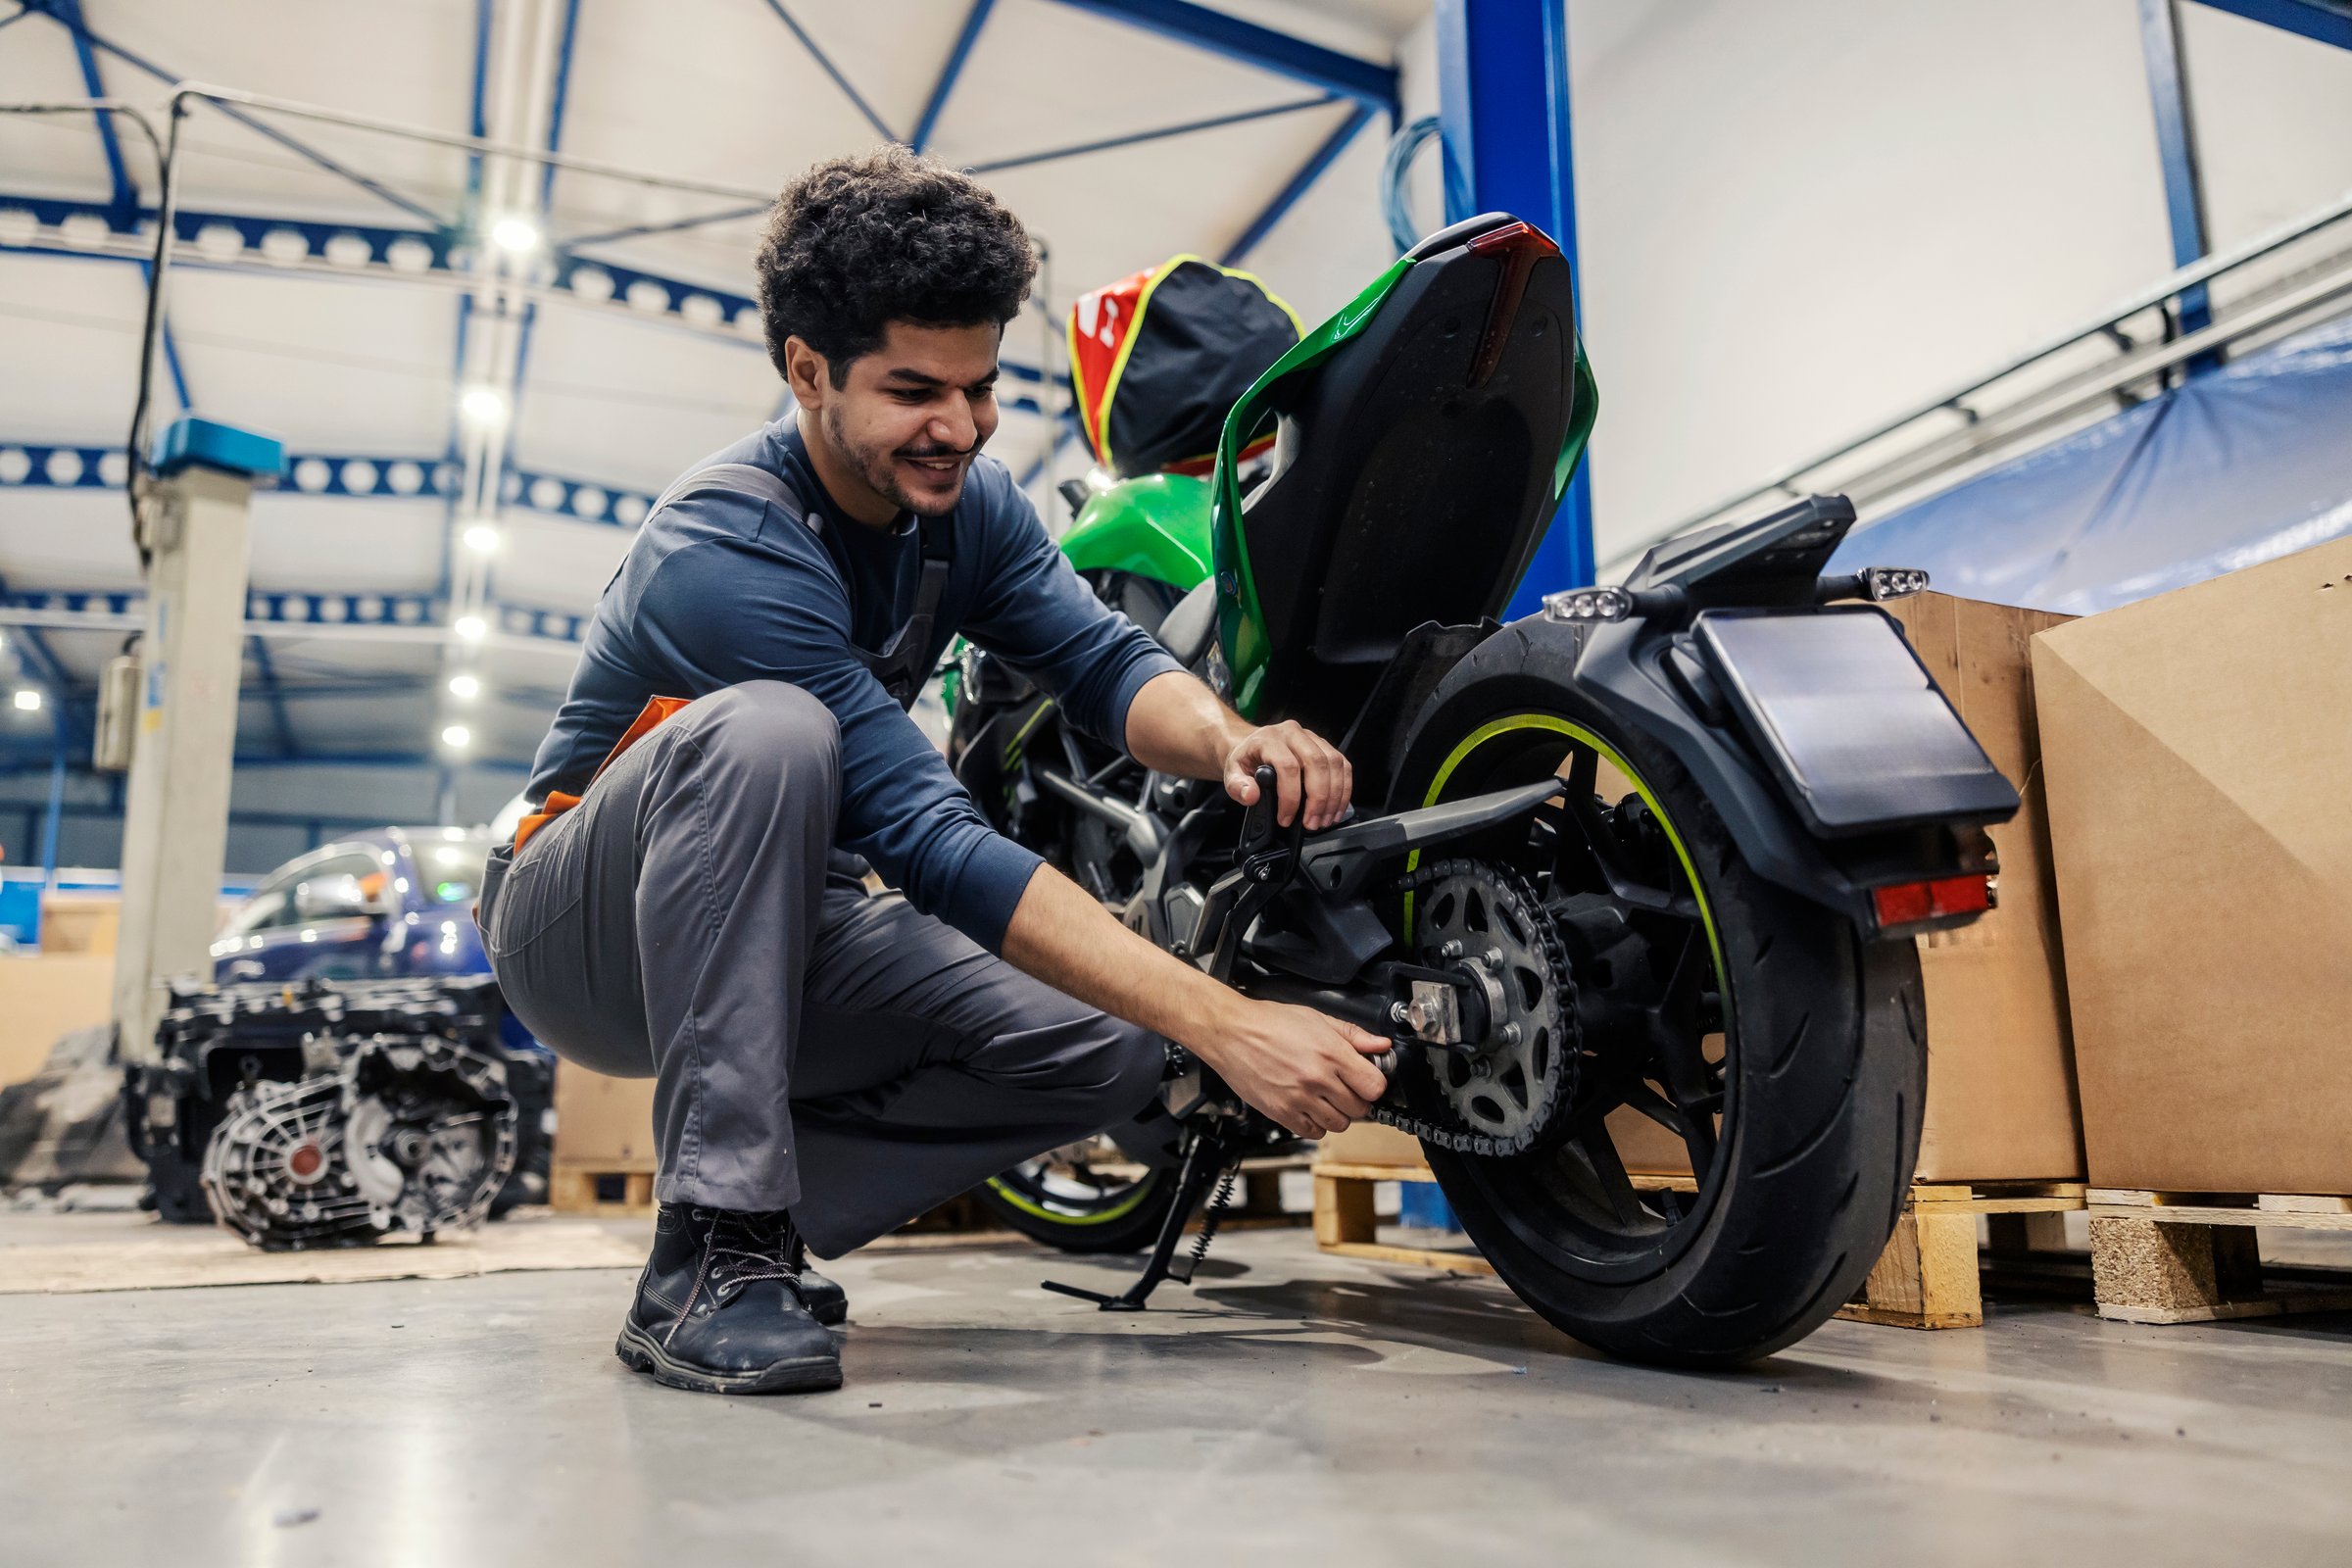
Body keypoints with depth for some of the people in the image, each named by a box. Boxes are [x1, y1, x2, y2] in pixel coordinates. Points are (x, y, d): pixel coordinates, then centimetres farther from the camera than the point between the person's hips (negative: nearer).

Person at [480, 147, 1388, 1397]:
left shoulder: (971, 501, -3)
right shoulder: (725, 543, -28)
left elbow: (1103, 659, -13)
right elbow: (932, 844, -35)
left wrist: (1230, 742, -38)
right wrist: (1225, 1024, -40)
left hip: (778, 931, 6)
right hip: (581, 933, -6)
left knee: (1109, 1049, -13)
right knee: (763, 731, -37)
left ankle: (779, 1207, 2)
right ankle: (707, 1246, -31)